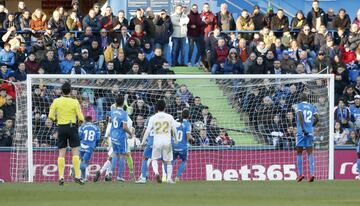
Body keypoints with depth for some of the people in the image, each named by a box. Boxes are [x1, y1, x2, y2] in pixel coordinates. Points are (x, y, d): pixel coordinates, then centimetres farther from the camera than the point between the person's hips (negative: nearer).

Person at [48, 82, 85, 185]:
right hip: (72, 127, -2)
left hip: (61, 127, 2)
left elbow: (51, 116, -3)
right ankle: (77, 176, -4)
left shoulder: (56, 101, -2)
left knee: (61, 153, 5)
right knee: (75, 152, 1)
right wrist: (80, 121, 15)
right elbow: (80, 118, -7)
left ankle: (61, 177, 1)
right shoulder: (75, 102, -6)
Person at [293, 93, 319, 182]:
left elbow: (300, 116, -16)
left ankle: (300, 174, -1)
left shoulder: (298, 106, 0)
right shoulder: (312, 107, 11)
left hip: (301, 132, -3)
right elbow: (317, 118, 4)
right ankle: (312, 173, -9)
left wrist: (303, 129, -20)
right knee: (310, 153, 3)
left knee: (299, 153, 3)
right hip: (310, 132, 3)